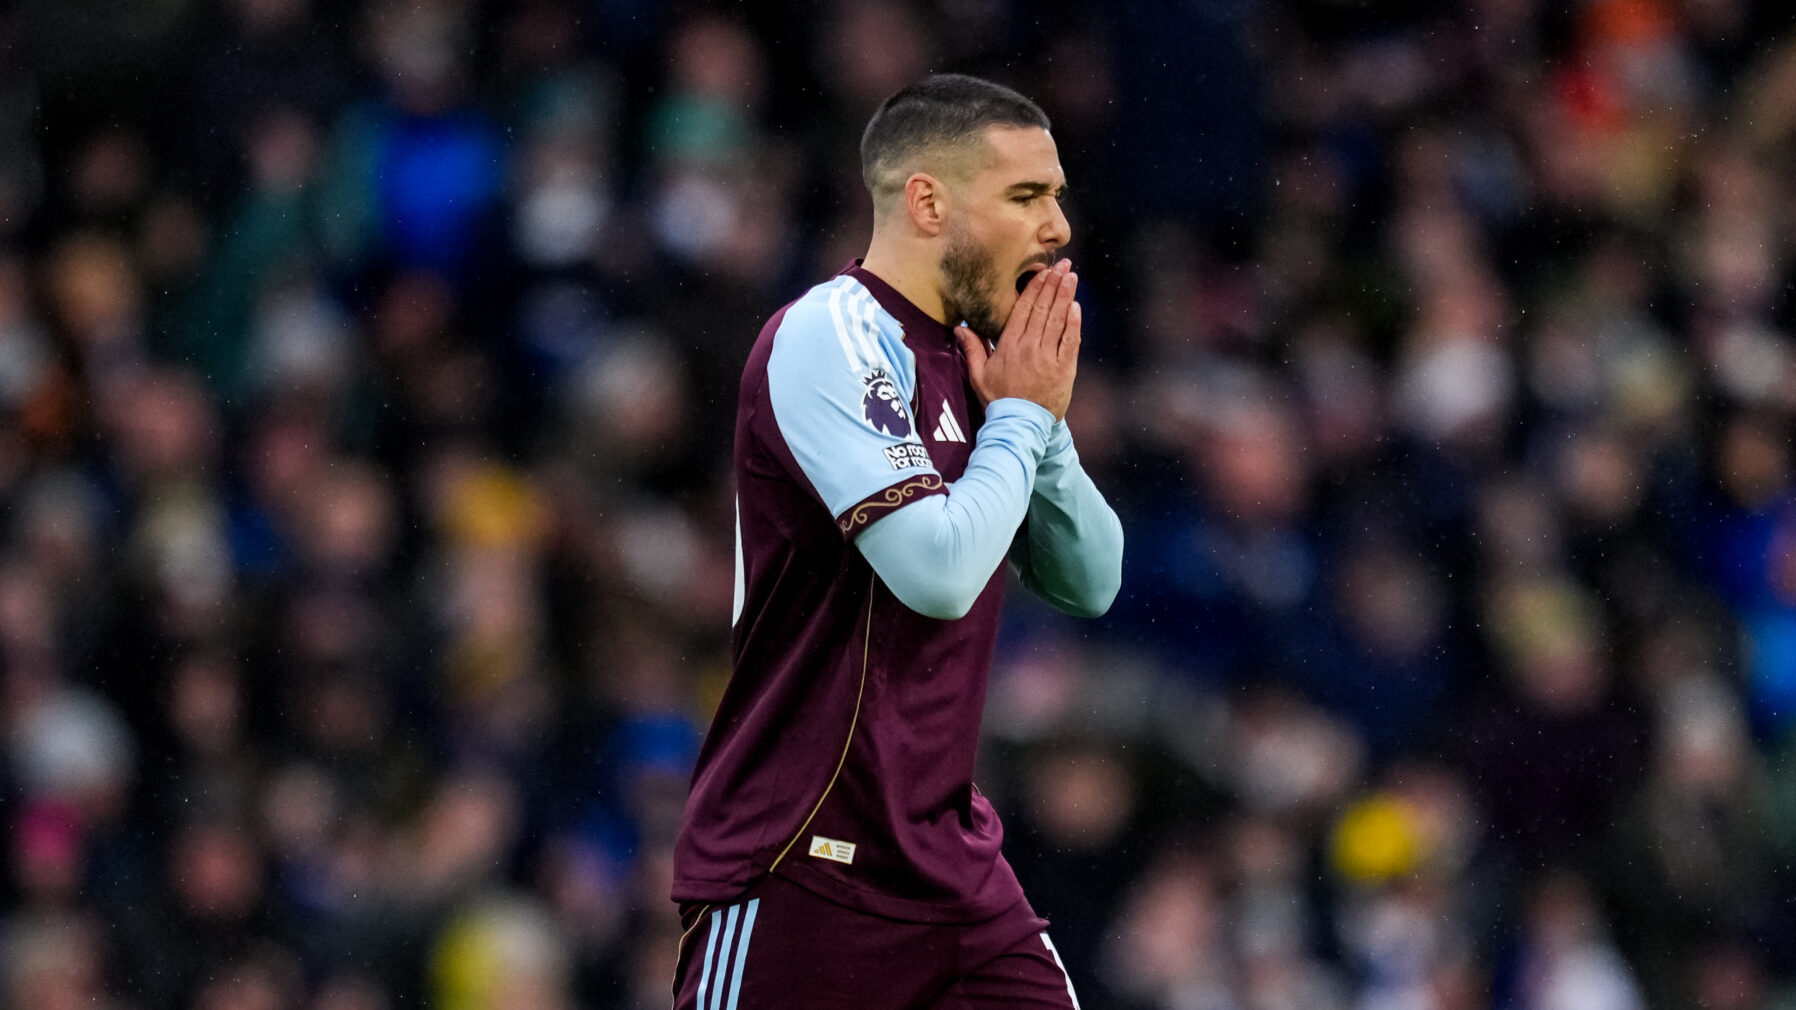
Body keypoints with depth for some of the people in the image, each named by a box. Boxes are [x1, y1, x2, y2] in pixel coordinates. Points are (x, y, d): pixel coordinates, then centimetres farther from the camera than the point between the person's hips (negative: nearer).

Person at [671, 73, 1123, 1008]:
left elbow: (1090, 584, 15)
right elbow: (938, 572, -23)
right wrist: (1023, 415, -9)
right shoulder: (831, 336, -13)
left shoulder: (966, 358, 13)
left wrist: (1039, 416, 1)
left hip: (949, 860, 8)